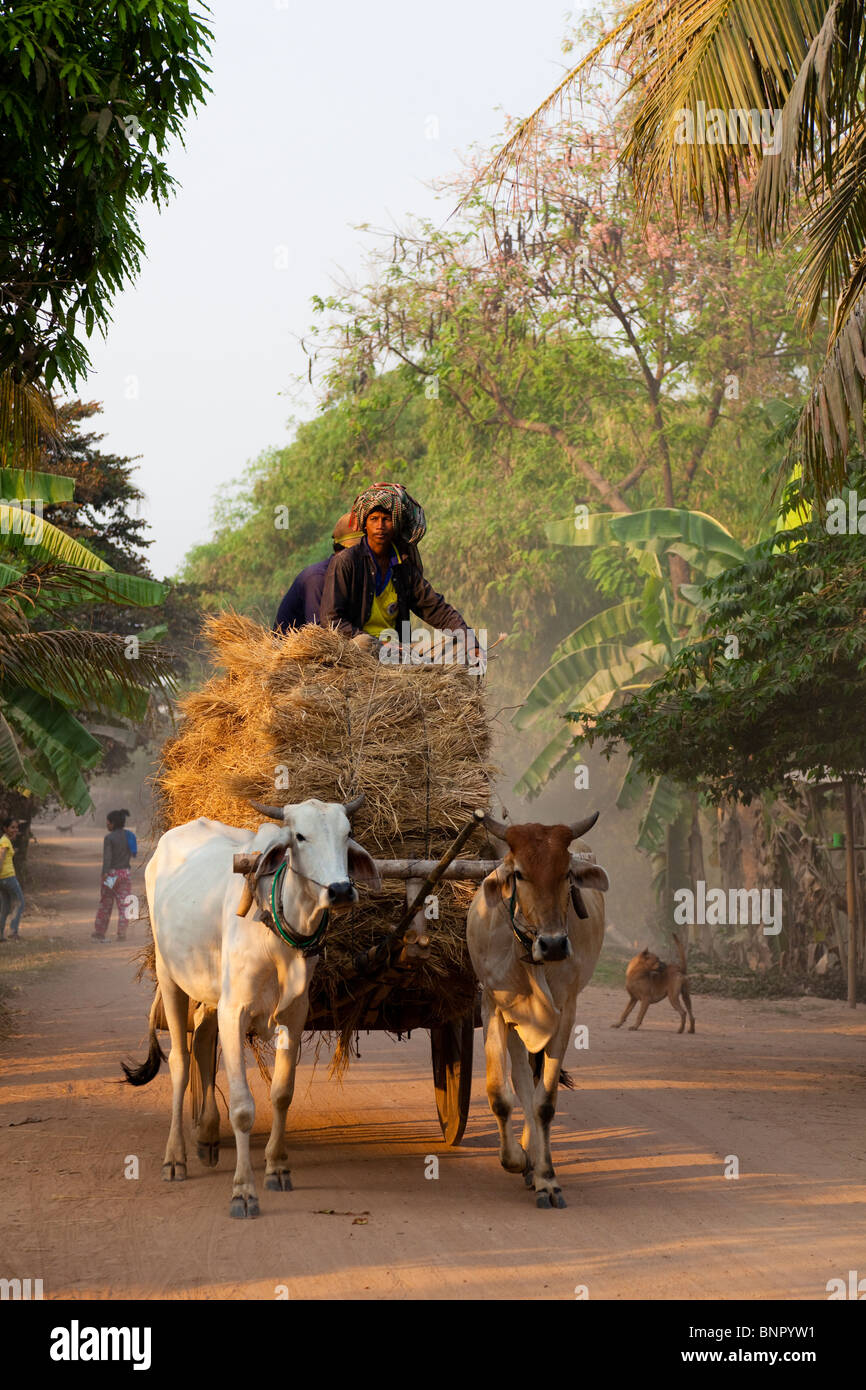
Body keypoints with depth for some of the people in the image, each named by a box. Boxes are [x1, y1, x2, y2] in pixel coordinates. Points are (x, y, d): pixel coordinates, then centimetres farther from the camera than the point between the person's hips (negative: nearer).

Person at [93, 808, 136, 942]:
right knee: (123, 905, 4)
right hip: (125, 873, 3)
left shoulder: (109, 838, -11)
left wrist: (104, 876, -21)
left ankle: (99, 933, 13)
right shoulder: (129, 835, 5)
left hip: (111, 873, -3)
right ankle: (122, 935, -2)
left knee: (105, 904, 8)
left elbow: (107, 858, -18)